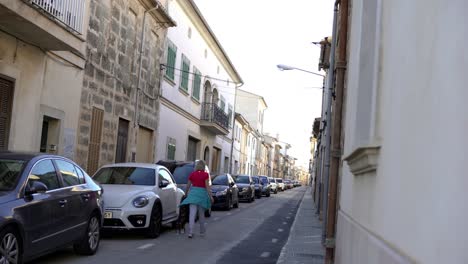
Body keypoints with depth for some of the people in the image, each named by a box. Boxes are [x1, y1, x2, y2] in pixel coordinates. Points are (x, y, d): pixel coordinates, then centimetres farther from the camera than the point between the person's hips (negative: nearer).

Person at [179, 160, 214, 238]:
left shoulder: (192, 174, 5)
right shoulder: (205, 174, -2)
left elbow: (188, 186, 11)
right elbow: (207, 186, -7)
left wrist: (186, 193, 26)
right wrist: (210, 196, -4)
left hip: (193, 193, 1)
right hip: (202, 193, -1)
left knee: (192, 214, -6)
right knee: (201, 214, 13)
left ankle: (190, 232, -16)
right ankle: (202, 231, 25)